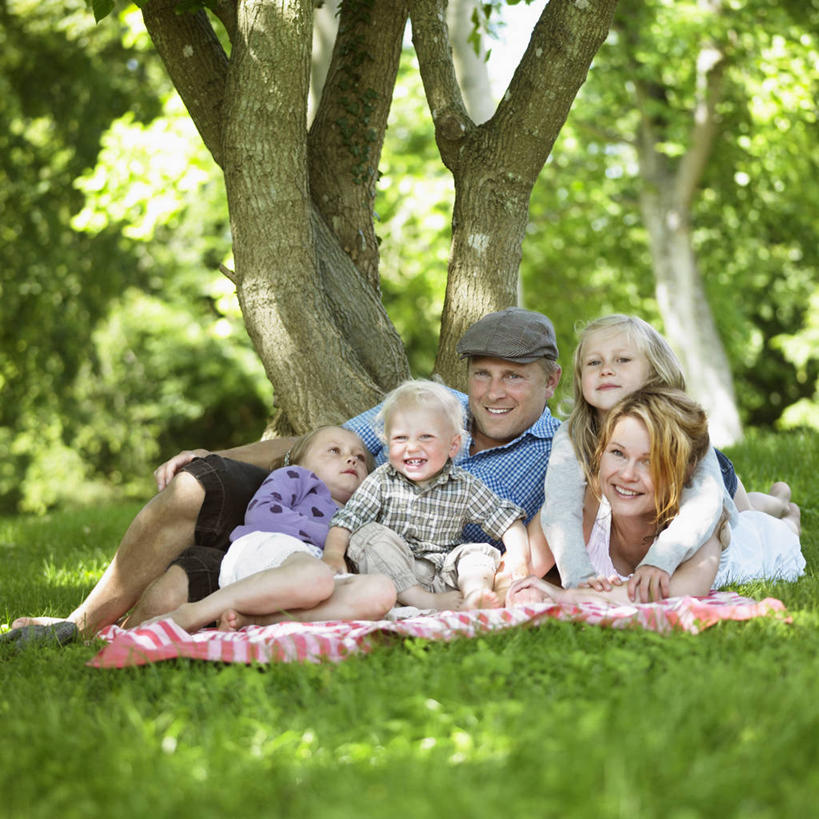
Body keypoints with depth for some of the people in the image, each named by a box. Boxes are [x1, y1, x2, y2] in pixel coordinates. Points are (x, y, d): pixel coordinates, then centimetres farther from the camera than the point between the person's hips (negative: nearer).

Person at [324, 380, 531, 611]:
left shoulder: (465, 487, 2)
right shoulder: (381, 482, 1)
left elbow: (507, 519, 4)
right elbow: (347, 519, -5)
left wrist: (518, 557, -12)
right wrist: (333, 553, -22)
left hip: (443, 576, 1)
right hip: (393, 575, -1)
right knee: (369, 534, -24)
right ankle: (424, 601, -33)